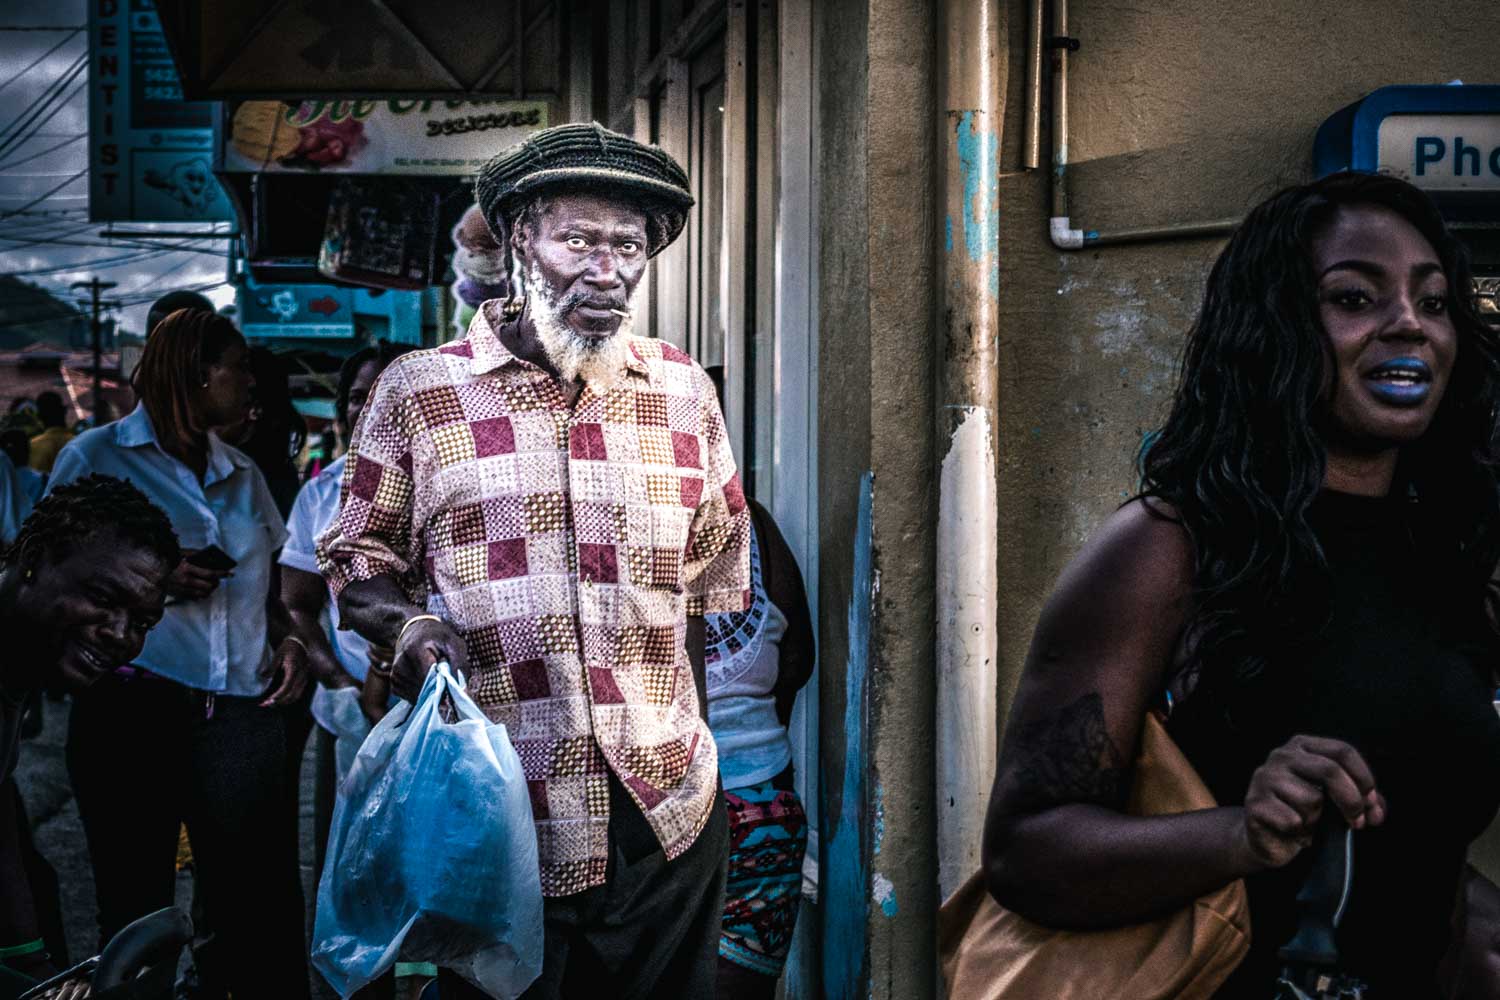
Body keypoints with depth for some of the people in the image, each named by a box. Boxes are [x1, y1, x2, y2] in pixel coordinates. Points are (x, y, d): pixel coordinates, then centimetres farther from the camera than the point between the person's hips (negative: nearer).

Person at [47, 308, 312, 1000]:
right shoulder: (96, 458, 4)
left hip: (242, 710, 4)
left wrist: (288, 639, 7)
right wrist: (154, 583, -15)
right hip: (134, 709, -4)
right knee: (137, 911, 2)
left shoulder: (243, 476, 21)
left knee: (261, 904, -4)